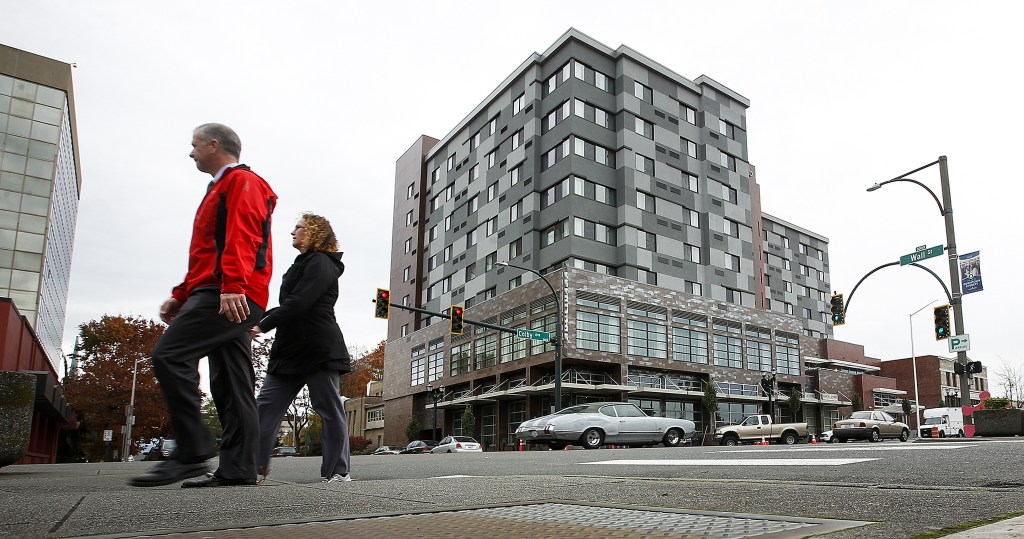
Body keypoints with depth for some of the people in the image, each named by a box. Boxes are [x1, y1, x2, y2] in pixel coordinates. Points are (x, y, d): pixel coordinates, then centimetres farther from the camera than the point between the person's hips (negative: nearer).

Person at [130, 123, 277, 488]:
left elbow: (241, 238, -16)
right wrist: (181, 296, 27)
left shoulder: (241, 182, 2)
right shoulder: (221, 189, 33)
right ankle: (238, 469, 2)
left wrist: (232, 285, -27)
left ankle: (192, 452, -18)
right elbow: (207, 254, 33)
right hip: (229, 300, 10)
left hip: (230, 297, -10)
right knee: (230, 383, 3)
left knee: (169, 355, -18)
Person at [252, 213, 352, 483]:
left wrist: (263, 325, -19)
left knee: (330, 410, -2)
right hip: (291, 349, 10)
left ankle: (337, 472, 4)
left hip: (320, 349, -10)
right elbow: (288, 305, 22)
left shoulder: (320, 263, -8)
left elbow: (299, 302, -19)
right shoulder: (303, 264, 23)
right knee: (266, 405, 4)